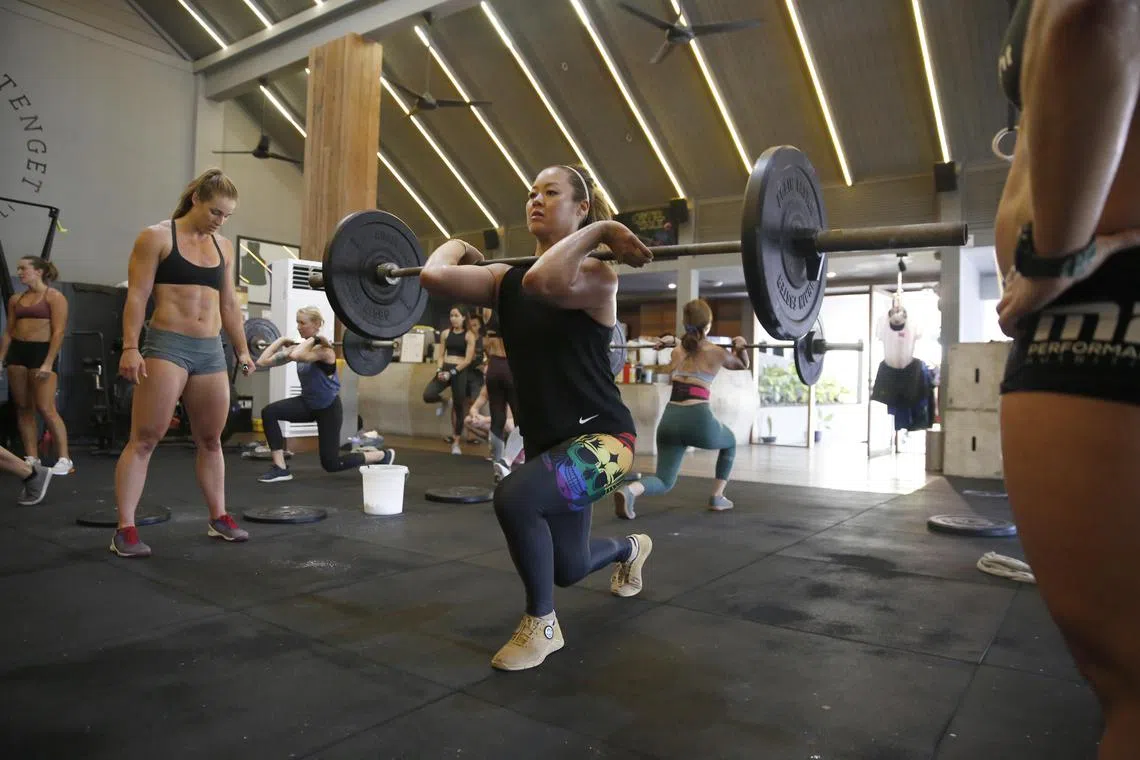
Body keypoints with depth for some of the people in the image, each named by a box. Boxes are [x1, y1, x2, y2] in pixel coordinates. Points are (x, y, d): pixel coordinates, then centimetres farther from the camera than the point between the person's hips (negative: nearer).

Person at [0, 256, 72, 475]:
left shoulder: (54, 297, -4)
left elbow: (59, 331, -10)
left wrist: (48, 363, -17)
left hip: (42, 350, -6)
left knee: (46, 408, -11)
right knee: (23, 407, 5)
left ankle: (64, 459, -5)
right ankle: (31, 458, 11)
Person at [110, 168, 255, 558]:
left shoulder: (224, 247, 15)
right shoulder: (156, 237, -1)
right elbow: (137, 296, -7)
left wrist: (242, 349, 16)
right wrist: (130, 347, -15)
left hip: (211, 351, 6)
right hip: (167, 346, -5)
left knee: (211, 439, 11)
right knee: (144, 439, -6)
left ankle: (219, 518, 20)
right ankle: (125, 530, -2)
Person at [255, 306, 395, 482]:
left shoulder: (324, 350, -23)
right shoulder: (299, 347, -2)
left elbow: (296, 356, -44)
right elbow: (262, 361, -4)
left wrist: (312, 339, -29)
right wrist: (281, 340, 0)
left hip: (328, 408, -7)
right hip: (308, 403, 7)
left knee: (331, 464, 1)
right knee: (269, 412, -18)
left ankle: (384, 455, 20)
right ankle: (280, 469, -9)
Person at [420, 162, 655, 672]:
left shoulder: (594, 276, -15)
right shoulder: (505, 280, 3)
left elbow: (543, 283, -38)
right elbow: (434, 277, -12)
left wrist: (599, 229, -26)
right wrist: (458, 246, 6)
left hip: (601, 436, -7)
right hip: (547, 440, 7)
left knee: (516, 497, -34)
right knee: (567, 568, 21)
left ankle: (541, 625, -5)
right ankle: (631, 549, 60)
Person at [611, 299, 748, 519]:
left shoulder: (677, 351, 17)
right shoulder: (715, 352, 6)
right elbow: (742, 365, 26)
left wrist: (666, 346, 47)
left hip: (670, 419, 3)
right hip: (698, 419, -3)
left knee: (664, 481, 11)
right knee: (730, 442, 33)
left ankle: (630, 490, -24)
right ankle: (717, 498, 28)